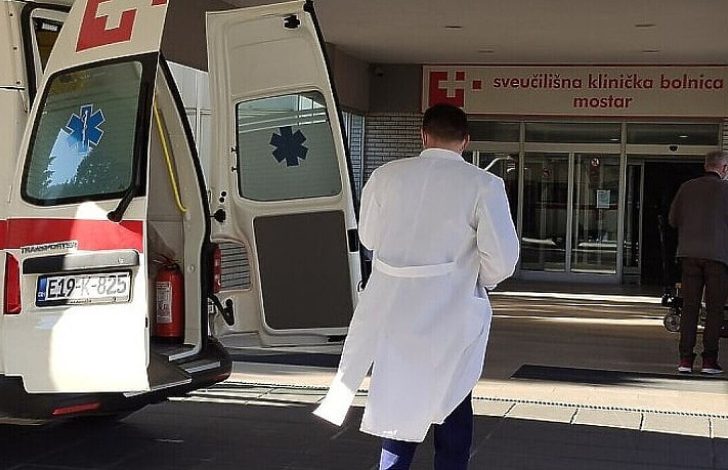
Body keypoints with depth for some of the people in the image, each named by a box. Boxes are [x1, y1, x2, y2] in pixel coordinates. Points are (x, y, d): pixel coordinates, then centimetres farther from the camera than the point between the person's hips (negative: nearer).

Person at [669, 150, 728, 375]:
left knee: (689, 306, 7)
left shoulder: (687, 187, 5)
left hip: (690, 253, 3)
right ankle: (709, 360, 2)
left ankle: (685, 359, 4)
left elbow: (673, 219, 8)